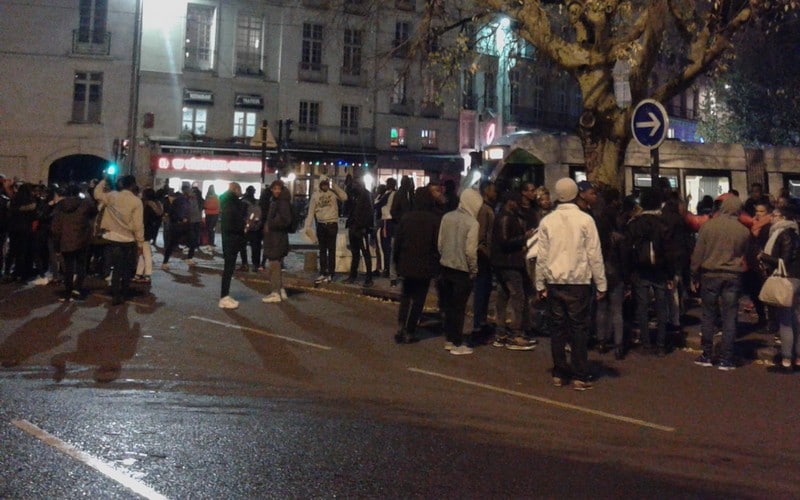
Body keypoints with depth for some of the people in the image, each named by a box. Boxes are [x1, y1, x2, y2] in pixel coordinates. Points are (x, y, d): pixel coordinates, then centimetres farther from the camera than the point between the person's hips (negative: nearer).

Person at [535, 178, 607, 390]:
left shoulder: (547, 221, 1)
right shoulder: (585, 219, -6)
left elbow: (542, 256, 2)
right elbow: (594, 254, -5)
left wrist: (540, 284, 9)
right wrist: (601, 284, 1)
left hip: (554, 282, 2)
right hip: (579, 281, -2)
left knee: (558, 327, 9)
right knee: (579, 328, 2)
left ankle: (559, 374, 14)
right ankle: (580, 376, 4)